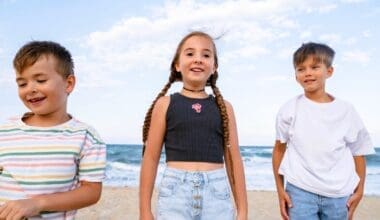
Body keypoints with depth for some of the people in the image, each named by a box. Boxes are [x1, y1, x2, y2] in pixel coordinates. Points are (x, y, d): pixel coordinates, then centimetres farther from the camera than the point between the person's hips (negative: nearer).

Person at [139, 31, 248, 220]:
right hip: (175, 192, -1)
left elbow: (234, 159, 8)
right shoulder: (165, 104, 2)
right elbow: (151, 157, 3)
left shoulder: (223, 107, 7)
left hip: (216, 193, 2)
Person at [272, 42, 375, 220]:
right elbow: (279, 149, 3)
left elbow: (358, 153, 6)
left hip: (339, 195, 2)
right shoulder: (289, 110, -2)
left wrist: (359, 191, 3)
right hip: (299, 192, -1)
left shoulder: (346, 111, 1)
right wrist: (280, 189, 0)